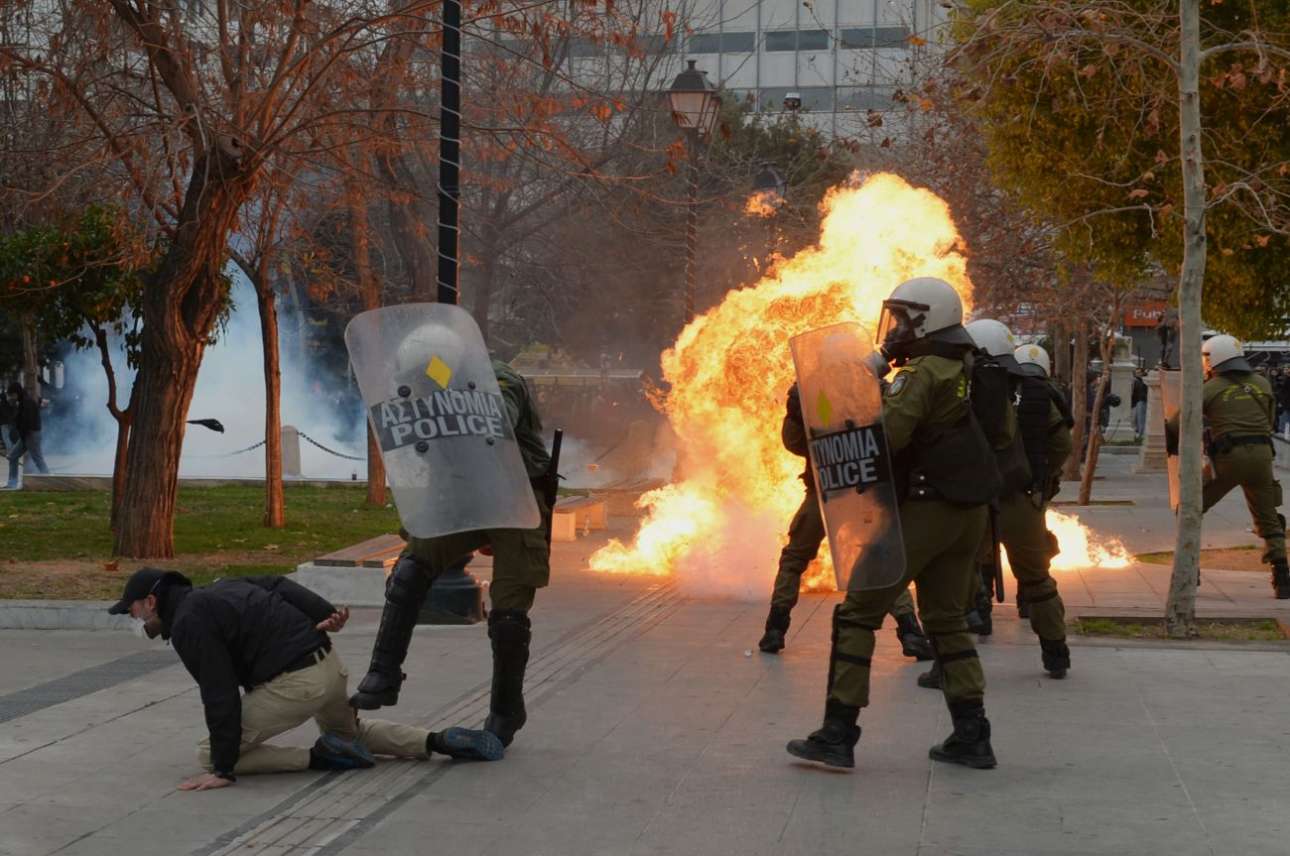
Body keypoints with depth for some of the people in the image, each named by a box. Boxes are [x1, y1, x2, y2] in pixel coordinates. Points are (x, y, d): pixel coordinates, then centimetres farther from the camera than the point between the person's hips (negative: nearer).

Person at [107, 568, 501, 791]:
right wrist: (324, 616, -1)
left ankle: (318, 757, -6)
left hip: (295, 682, -9)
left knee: (209, 754, 2)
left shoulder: (188, 624, -8)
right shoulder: (221, 590, 20)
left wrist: (223, 768, -12)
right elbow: (279, 585, 11)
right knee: (351, 733, 36)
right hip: (329, 664, 9)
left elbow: (220, 696, -15)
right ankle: (442, 741, 16)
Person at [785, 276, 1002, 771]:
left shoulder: (921, 374, -13)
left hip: (927, 507, -9)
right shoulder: (961, 369, 15)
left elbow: (887, 432, -26)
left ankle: (837, 735, -4)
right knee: (946, 619, 17)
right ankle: (972, 736, 14)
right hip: (969, 512, 9)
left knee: (858, 613, -3)